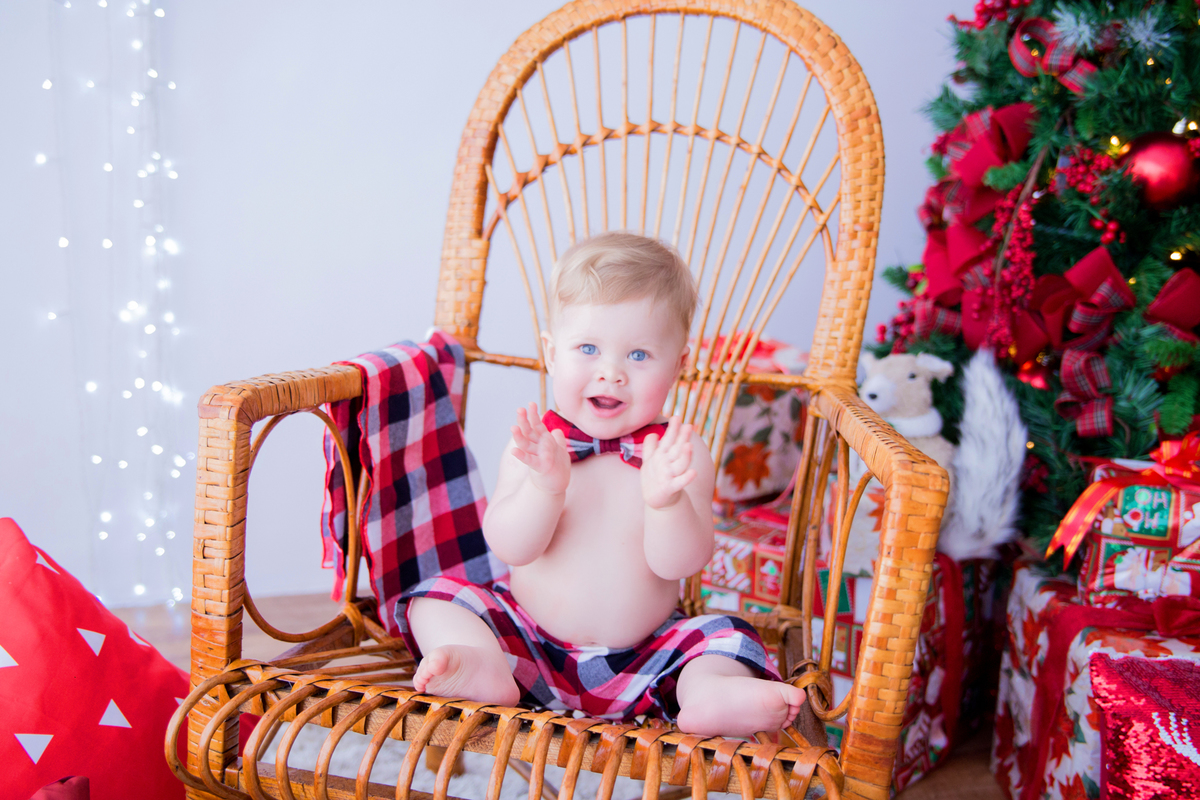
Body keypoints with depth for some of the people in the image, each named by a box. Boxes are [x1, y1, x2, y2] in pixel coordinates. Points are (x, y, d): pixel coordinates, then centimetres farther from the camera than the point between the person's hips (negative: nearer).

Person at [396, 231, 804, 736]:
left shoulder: (680, 454, -6)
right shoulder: (536, 444, -3)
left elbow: (677, 563, -15)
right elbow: (510, 548, -12)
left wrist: (665, 501, -35)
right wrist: (545, 486, -30)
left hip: (643, 664, 0)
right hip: (528, 648, 1)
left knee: (724, 637, -18)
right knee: (436, 598, -12)